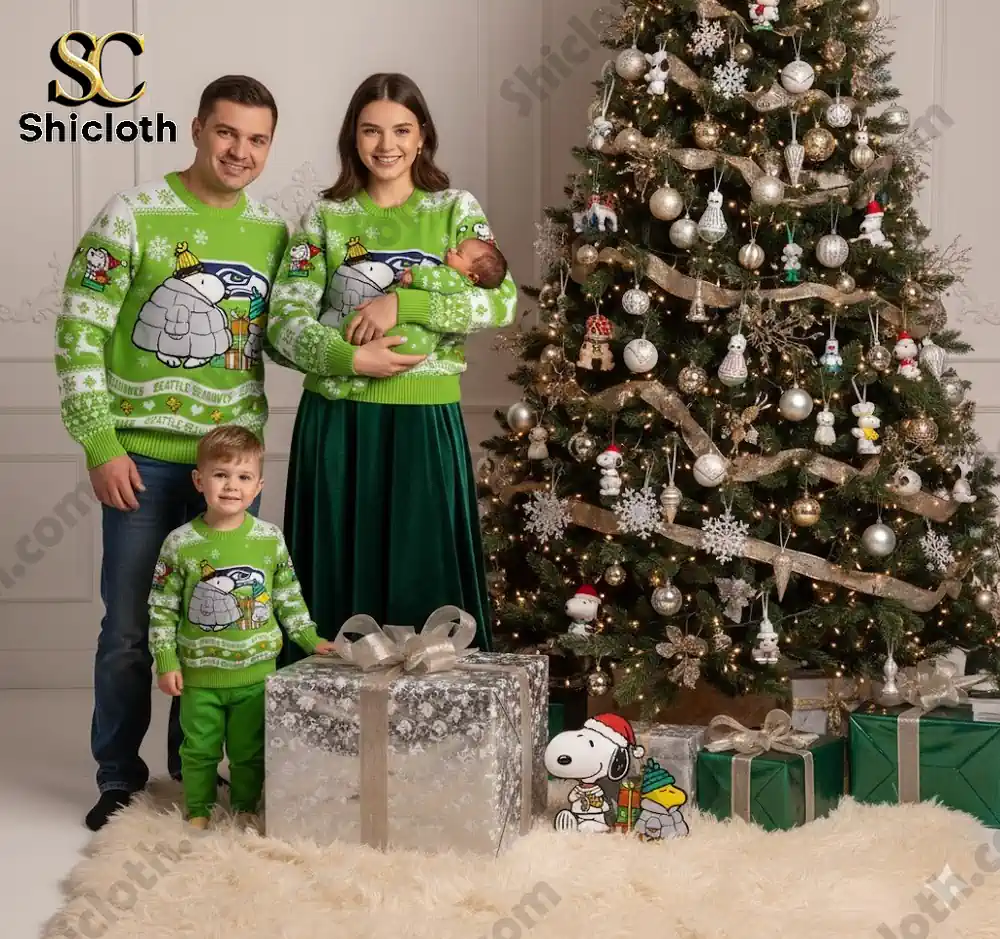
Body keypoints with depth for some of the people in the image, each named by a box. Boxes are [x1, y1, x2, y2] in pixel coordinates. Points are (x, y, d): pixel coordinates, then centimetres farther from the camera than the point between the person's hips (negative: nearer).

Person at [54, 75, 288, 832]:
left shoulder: (274, 231, 5)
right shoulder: (134, 214, -8)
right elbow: (80, 334, -8)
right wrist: (100, 443, -12)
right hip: (143, 455, -3)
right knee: (130, 626, 5)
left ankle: (195, 763, 27)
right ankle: (119, 773, 21)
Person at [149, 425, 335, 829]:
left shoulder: (270, 539, -2)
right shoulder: (181, 543, -7)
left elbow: (288, 599, 8)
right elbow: (162, 608, -2)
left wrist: (311, 640, 4)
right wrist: (166, 662, -6)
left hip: (255, 671, 1)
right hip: (200, 674, -1)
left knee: (249, 750, 11)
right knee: (200, 749, 8)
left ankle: (245, 809, 28)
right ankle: (198, 812, 25)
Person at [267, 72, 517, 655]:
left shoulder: (456, 210, 5)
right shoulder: (326, 217, 6)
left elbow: (503, 301, -8)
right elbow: (285, 318, -2)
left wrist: (401, 303, -16)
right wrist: (350, 357, -19)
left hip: (426, 419, 0)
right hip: (337, 420, 1)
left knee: (426, 574, 2)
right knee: (339, 573, 4)